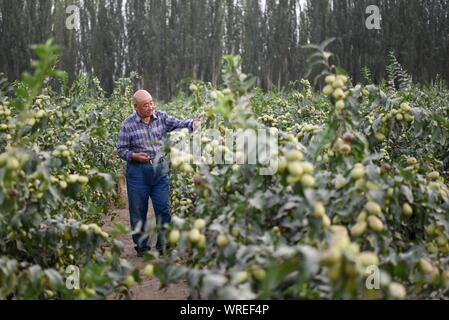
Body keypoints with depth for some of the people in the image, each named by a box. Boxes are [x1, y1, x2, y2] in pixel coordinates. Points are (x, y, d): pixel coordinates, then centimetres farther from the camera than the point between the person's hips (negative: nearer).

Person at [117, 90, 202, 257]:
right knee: (138, 211, 6)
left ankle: (163, 245, 16)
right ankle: (141, 246, 21)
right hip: (138, 171, -2)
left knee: (163, 208, 3)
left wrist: (193, 124, -29)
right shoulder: (128, 124, -4)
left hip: (160, 168, 2)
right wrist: (134, 156, -20)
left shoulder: (161, 117, 3)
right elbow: (121, 149, -1)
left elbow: (178, 124, -10)